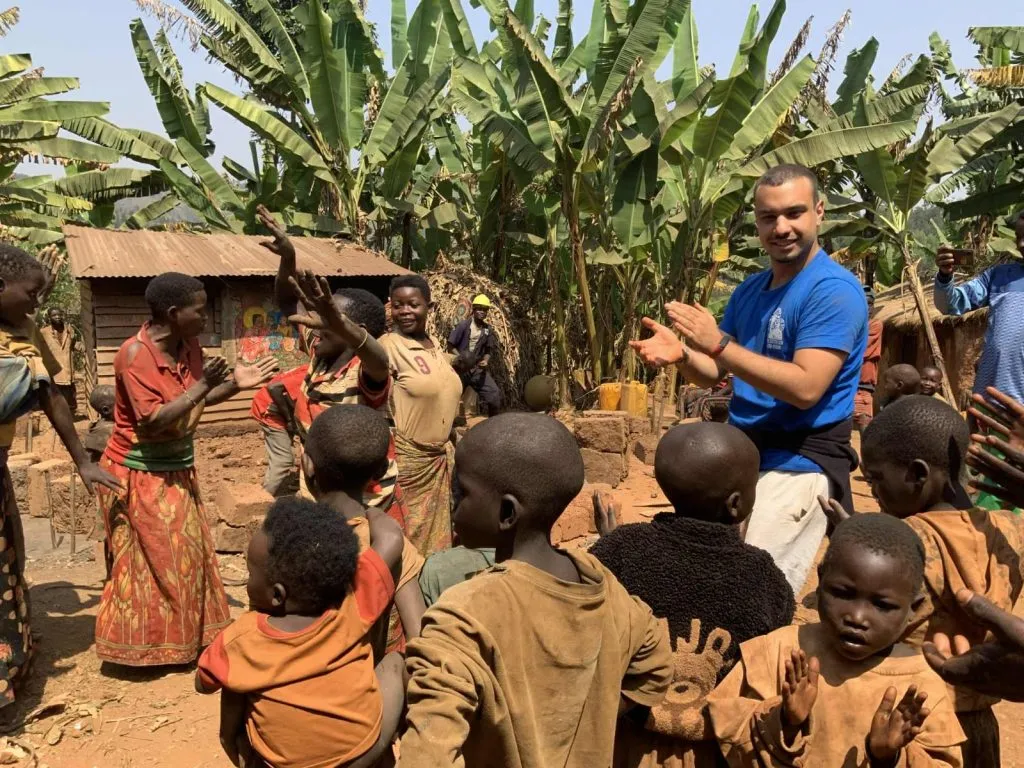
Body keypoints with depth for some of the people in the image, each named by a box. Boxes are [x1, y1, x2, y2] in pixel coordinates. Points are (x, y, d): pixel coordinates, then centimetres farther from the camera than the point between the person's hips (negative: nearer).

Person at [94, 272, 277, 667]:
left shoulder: (189, 346, -2)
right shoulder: (135, 353, -24)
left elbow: (201, 400, 9)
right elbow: (151, 422, -29)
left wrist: (236, 383, -5)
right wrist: (201, 385, -29)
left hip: (177, 469, 8)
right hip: (139, 474, -8)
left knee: (186, 554, 15)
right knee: (148, 561, 3)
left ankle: (182, 636, 30)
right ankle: (140, 646, 19)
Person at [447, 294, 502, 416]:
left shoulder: (488, 329, 5)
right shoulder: (464, 325, -7)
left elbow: (489, 350, 10)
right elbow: (450, 346, -8)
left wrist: (485, 361, -11)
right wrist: (460, 357, -23)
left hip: (478, 368, 3)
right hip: (461, 368, -3)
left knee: (494, 394, -6)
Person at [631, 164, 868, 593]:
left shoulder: (834, 291, -14)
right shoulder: (750, 289, 11)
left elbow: (805, 388, -24)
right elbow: (716, 373, 13)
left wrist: (719, 344, -28)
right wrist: (681, 355, -10)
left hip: (800, 460, -8)